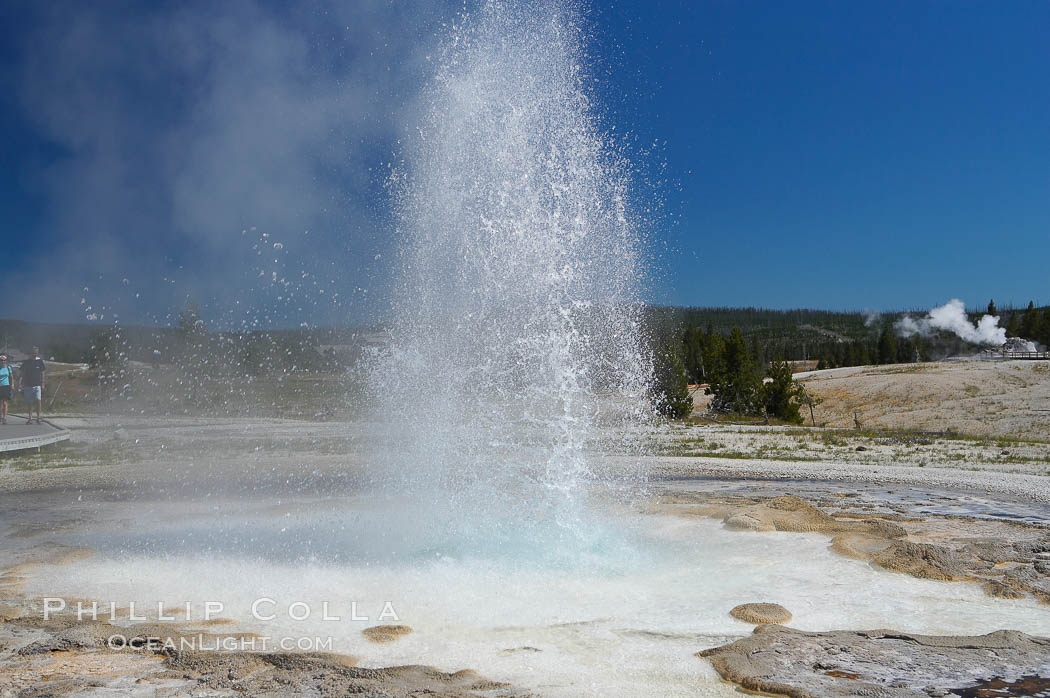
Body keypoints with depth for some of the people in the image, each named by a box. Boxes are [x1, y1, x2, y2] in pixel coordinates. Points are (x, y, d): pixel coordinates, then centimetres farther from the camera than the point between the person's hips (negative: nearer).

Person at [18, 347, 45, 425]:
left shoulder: (40, 361, 5)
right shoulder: (26, 362, 4)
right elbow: (21, 373, 3)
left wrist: (42, 384, 8)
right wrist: (19, 384, -7)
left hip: (37, 385, -1)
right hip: (28, 385, 1)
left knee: (38, 399, -20)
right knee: (30, 403, 6)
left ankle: (38, 417, -8)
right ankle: (30, 419, 17)